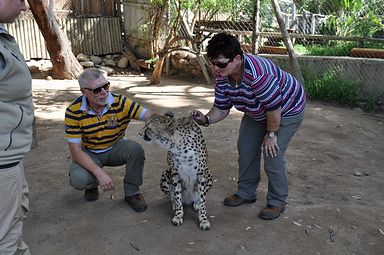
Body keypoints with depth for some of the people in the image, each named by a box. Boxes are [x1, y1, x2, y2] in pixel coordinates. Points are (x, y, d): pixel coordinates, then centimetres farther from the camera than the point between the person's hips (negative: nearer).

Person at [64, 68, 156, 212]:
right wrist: (99, 172, -34)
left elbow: (151, 116, -28)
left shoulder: (120, 103, -21)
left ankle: (132, 192, -6)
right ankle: (92, 185, 10)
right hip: (88, 154, -1)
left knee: (135, 149, -30)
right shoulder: (74, 112, -23)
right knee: (78, 179, -30)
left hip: (115, 149, 1)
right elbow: (75, 150, -22)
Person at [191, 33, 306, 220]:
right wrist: (206, 119, -28)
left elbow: (274, 107, -33)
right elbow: (221, 108, -8)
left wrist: (271, 134, -20)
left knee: (272, 154, -12)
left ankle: (277, 202, 8)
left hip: (287, 110, -7)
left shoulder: (257, 73, -42)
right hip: (257, 113, 8)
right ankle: (246, 192, 25)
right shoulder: (221, 77, -17)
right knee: (245, 148, 6)